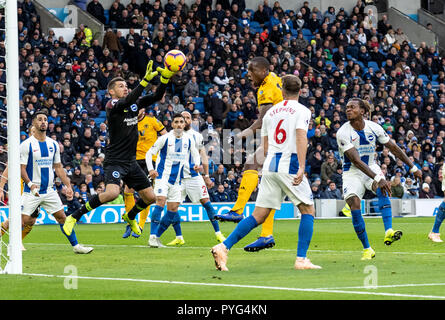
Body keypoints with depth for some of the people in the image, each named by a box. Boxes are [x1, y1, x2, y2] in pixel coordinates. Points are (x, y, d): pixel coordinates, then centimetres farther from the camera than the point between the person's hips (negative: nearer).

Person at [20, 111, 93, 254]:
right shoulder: (26, 145, -8)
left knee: (62, 217, 5)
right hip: (31, 192, -5)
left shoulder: (53, 144, 9)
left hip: (50, 191, 5)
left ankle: (76, 246, 11)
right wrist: (30, 184, -25)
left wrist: (68, 185, 6)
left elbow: (58, 167, 15)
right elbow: (21, 168, -10)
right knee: (25, 221, -9)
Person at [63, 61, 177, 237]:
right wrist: (145, 80, -37)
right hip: (114, 161, -8)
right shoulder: (112, 104, -11)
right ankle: (74, 217, -16)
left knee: (150, 197, 9)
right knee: (112, 192, -30)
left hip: (131, 162, 8)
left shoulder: (135, 104, 10)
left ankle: (130, 216, 39)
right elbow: (128, 101, -31)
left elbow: (157, 96, 5)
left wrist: (165, 77, -11)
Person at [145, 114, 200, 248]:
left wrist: (196, 164, -4)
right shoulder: (165, 138, -7)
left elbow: (195, 153, 18)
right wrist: (151, 170, -17)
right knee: (161, 201, -21)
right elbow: (149, 153, -3)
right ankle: (152, 237, -22)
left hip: (176, 179, 5)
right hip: (163, 176, -5)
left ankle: (156, 236, 11)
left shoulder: (189, 139, 4)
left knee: (173, 209, 2)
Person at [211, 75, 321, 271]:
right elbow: (301, 137, -16)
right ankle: (301, 259, -5)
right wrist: (301, 167, -24)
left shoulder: (271, 112, 17)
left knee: (258, 216, 6)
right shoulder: (302, 111, 0)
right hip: (290, 165, -5)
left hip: (270, 166, 5)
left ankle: (223, 247, -7)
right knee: (308, 210, 6)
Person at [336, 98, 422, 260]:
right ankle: (367, 249, -9)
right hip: (352, 172, -2)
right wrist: (377, 179, -38)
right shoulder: (343, 133, -20)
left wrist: (413, 168, 9)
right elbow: (356, 160, -28)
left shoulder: (373, 128, -7)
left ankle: (388, 232, -42)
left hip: (371, 167, 2)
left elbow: (393, 148, 6)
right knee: (354, 206, -21)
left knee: (382, 189, -30)